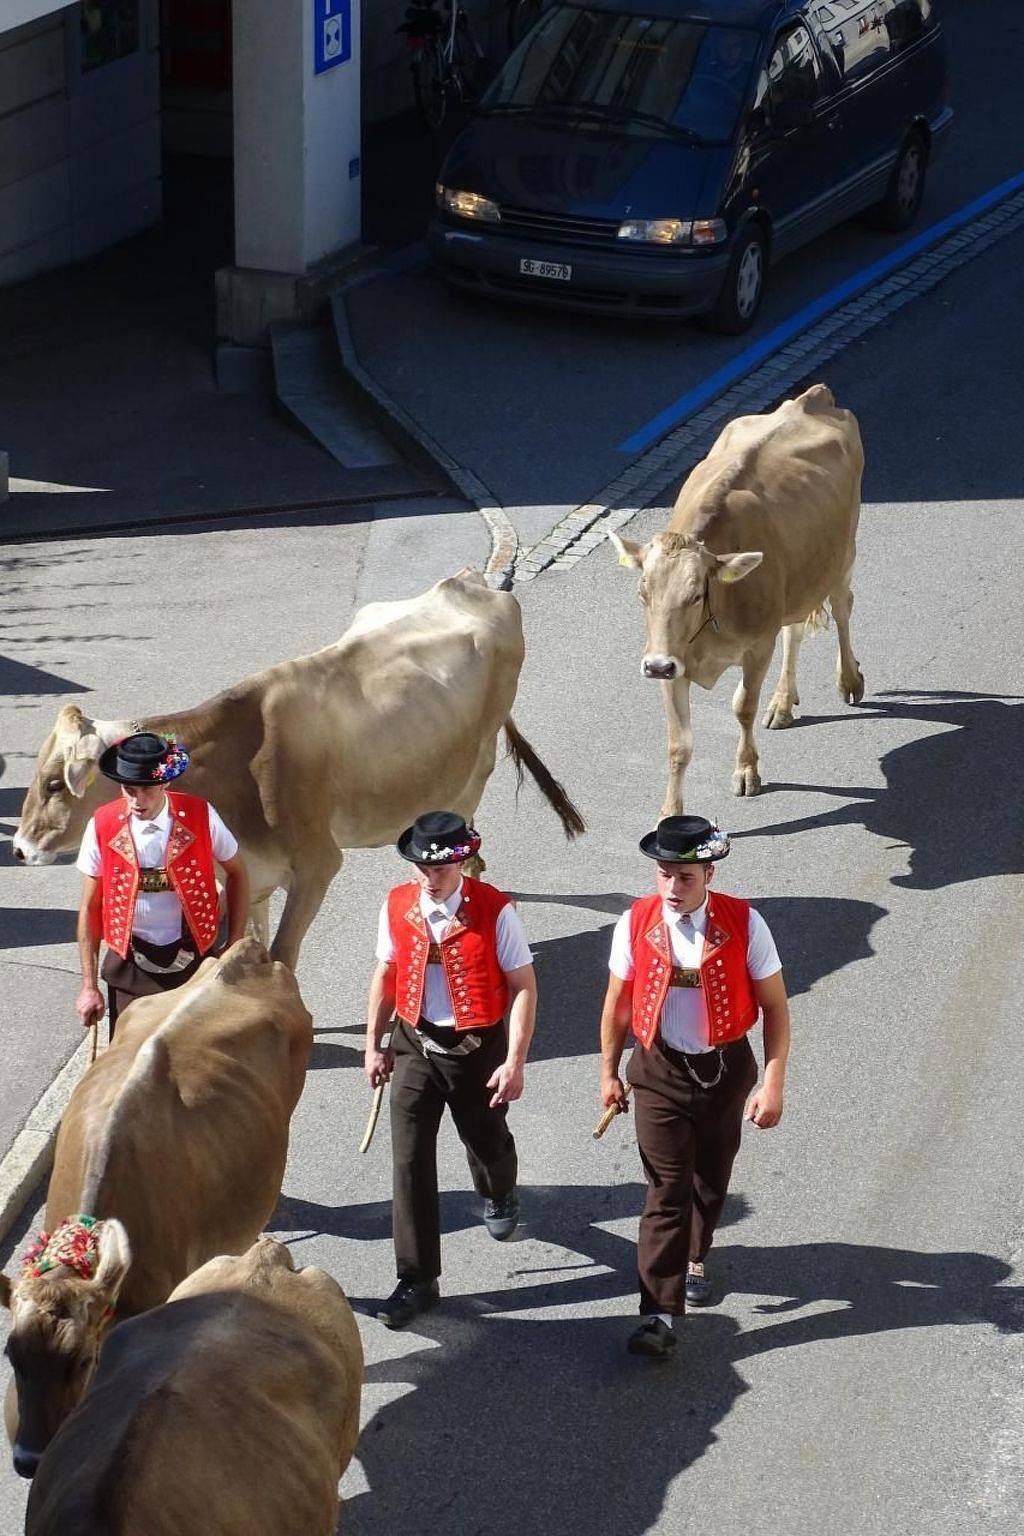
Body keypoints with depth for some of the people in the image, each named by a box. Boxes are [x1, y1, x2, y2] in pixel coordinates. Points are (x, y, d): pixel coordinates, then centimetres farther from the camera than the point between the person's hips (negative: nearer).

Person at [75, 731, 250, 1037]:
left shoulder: (200, 817, -10)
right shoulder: (103, 826, -9)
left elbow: (237, 873, 7)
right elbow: (89, 909, -1)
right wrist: (89, 987, 0)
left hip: (193, 965, 0)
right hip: (129, 965, 0)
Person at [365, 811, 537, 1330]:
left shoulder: (494, 911, -17)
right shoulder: (397, 907, -5)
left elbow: (523, 986, -12)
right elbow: (386, 976, 8)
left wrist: (515, 1062, -16)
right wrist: (374, 1045, 11)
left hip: (476, 1047, -2)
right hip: (414, 1044, 2)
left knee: (486, 1141, 20)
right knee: (409, 1159, -5)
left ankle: (499, 1197, 58)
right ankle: (417, 1280, 1)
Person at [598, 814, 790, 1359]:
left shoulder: (744, 924, -15)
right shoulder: (635, 924, -11)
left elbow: (775, 1007, -8)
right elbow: (618, 1002, 3)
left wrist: (773, 1084, -11)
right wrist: (609, 1071, 9)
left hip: (726, 1069, 1)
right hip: (659, 1072, -1)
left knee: (711, 1179, 20)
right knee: (666, 1190, -8)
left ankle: (693, 1258, 48)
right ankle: (659, 1314, -9)